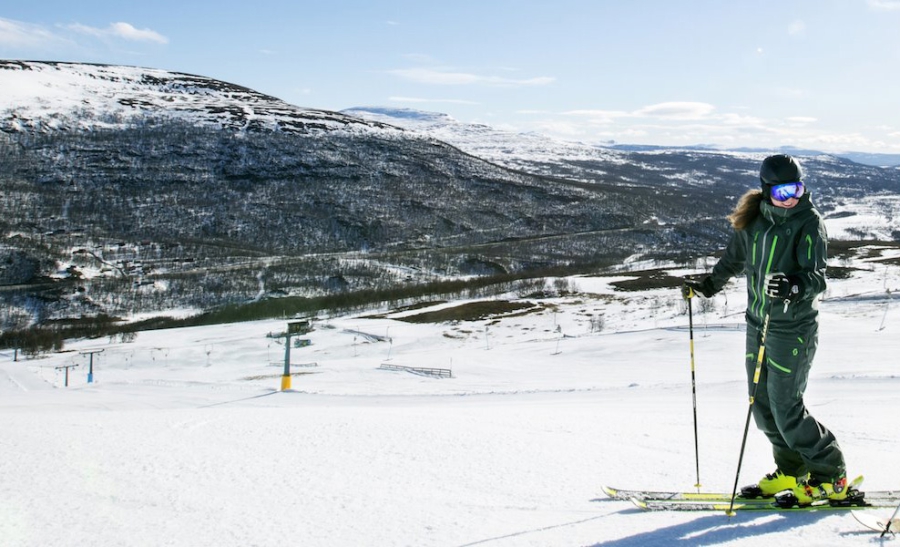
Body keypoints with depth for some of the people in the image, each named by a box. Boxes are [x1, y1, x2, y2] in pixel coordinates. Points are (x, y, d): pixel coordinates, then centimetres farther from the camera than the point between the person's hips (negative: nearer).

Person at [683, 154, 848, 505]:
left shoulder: (809, 222, -13)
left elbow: (817, 277, -22)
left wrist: (792, 286, -41)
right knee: (762, 405, 11)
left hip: (793, 328, -6)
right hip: (758, 323, 7)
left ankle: (830, 476, 10)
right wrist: (708, 285, 27)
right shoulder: (753, 219, 3)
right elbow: (735, 259, 22)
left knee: (786, 408, -6)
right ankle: (792, 469, 28)